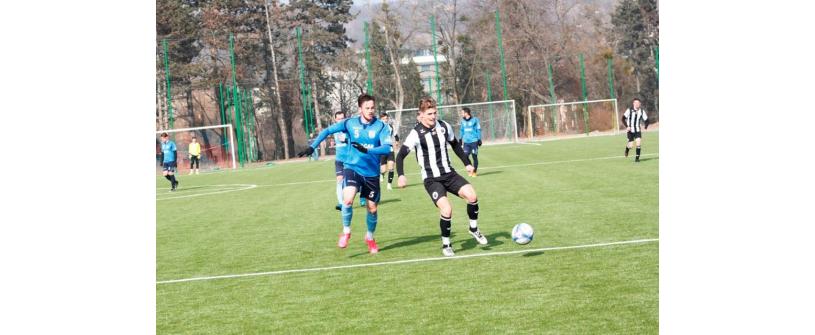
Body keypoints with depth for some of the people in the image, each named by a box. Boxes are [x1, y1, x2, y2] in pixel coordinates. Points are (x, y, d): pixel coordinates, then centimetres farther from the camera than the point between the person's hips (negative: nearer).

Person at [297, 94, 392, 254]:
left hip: (371, 173, 1)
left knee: (372, 208, 8)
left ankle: (370, 237, 35)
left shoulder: (381, 126, -8)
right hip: (352, 168, -1)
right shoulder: (350, 123, -3)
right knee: (348, 199, -25)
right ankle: (346, 231, -1)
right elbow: (328, 131, 7)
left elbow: (387, 148, -20)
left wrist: (367, 150, -34)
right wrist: (312, 147, 1)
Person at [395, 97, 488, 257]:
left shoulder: (444, 127, 1)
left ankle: (474, 229, 6)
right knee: (446, 208, -23)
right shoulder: (416, 133, -13)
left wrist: (467, 163, 17)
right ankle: (446, 244, -1)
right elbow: (401, 155, -14)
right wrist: (401, 175, -29)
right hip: (431, 179, -4)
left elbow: (455, 145, 20)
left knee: (471, 195, -18)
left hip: (449, 174, 4)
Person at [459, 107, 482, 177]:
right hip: (466, 142, 4)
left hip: (474, 141, -4)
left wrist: (479, 139, -4)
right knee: (465, 156, -7)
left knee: (474, 156, 0)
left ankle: (474, 171, 13)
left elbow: (478, 130, -1)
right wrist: (460, 139, 16)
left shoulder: (475, 120, -4)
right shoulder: (463, 121, 10)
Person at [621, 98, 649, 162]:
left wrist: (645, 127, -9)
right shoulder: (629, 110, -8)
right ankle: (627, 149, 35)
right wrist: (627, 126, -17)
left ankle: (637, 158, -6)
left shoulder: (642, 111, 0)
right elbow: (623, 119, -6)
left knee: (639, 143, -16)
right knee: (630, 145, -3)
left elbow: (646, 120, 8)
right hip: (630, 131, -2)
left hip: (638, 130, 2)